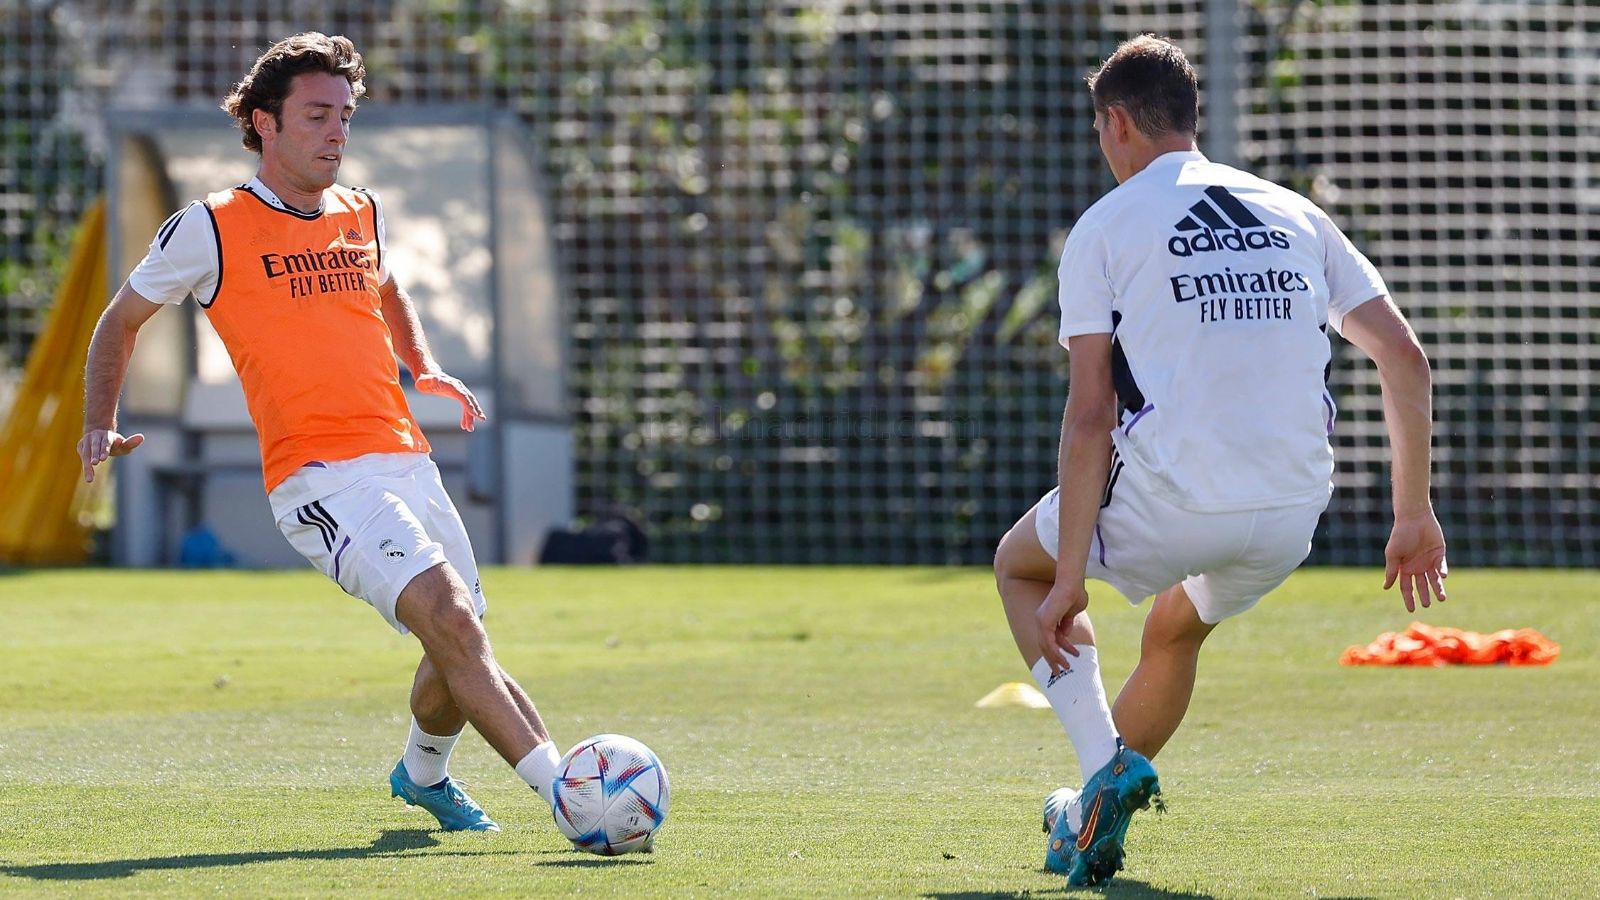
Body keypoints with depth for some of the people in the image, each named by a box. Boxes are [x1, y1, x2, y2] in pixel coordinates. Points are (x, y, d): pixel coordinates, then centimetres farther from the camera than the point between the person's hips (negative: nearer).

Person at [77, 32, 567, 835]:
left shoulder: (361, 214, 16)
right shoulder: (211, 228, 0)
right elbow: (121, 320, 14)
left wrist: (424, 367, 21)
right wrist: (99, 425, 4)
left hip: (406, 461, 7)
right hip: (319, 479, -7)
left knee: (459, 658, 9)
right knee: (449, 617, -25)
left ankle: (422, 774, 41)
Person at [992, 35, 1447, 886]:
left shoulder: (1104, 227, 2)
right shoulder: (1294, 214, 16)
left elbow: (1090, 414, -6)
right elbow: (1405, 357, 10)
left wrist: (1067, 583, -7)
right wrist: (1414, 515, 16)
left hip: (1169, 500, -5)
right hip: (1293, 513, 5)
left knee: (1019, 563, 25)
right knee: (1177, 625, 36)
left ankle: (1105, 766, 6)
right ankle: (1097, 817, 32)